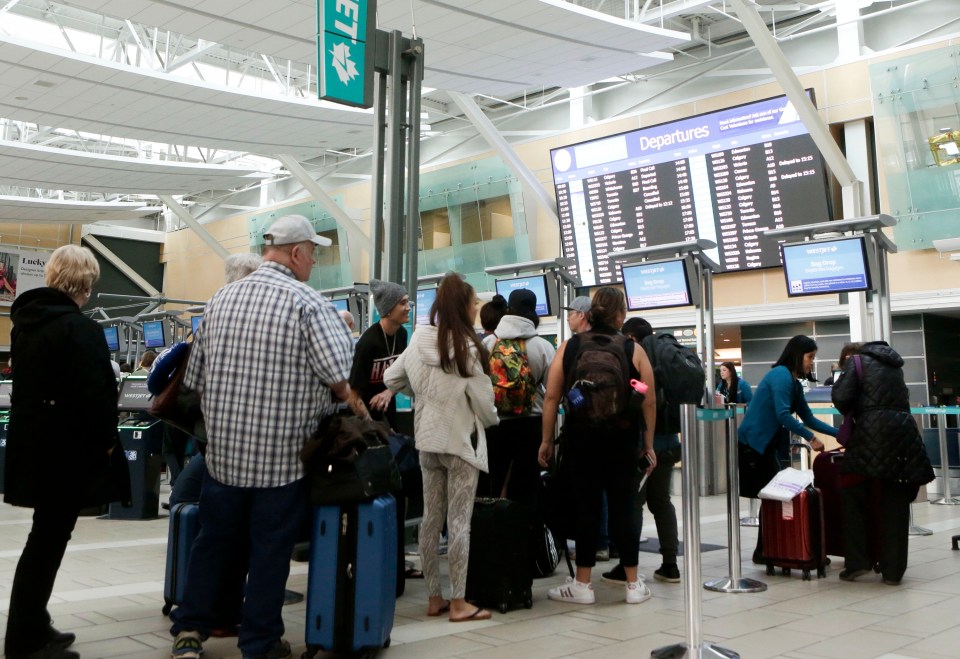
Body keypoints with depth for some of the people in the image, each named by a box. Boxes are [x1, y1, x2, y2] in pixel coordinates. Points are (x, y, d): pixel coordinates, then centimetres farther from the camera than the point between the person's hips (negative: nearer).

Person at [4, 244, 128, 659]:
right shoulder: (78, 328, -19)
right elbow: (93, 393, -22)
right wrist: (106, 439, -8)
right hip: (66, 450, -9)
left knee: (46, 536, 19)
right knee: (48, 540, 1)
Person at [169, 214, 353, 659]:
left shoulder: (221, 299, 6)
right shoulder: (308, 303, -11)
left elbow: (195, 376, 10)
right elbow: (337, 373, -21)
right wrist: (344, 397, 1)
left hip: (223, 449, 5)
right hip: (283, 453, -4)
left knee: (213, 539, 17)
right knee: (271, 548, 7)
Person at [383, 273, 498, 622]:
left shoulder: (419, 342, 1)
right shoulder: (466, 346, -16)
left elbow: (391, 379, 11)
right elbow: (482, 397, -11)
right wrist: (492, 420, 9)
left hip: (428, 439, 6)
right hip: (462, 439, -6)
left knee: (431, 518, 11)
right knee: (459, 521, 0)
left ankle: (434, 598, 20)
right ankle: (458, 603, 5)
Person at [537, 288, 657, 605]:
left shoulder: (568, 347, -1)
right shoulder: (633, 351, -4)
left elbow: (551, 396, -3)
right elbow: (649, 402, -4)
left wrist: (547, 439, 3)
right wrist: (648, 443, 6)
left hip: (580, 439, 1)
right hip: (622, 441, -1)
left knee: (586, 508, 6)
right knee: (623, 508, 7)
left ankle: (582, 584, 12)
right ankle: (634, 584, 15)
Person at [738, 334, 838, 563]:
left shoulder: (794, 383, 15)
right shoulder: (781, 376, -15)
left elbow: (808, 418, 18)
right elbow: (782, 415, -23)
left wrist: (839, 433, 14)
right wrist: (811, 438, -18)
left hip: (765, 446, 10)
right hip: (752, 444, -10)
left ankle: (766, 550, 16)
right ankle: (763, 551, 3)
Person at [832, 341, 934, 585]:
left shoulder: (857, 362, 7)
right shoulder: (895, 366, 25)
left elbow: (841, 397, -4)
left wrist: (850, 413, 17)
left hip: (873, 432, -5)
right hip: (904, 432, 5)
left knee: (854, 497, 9)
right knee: (896, 504, 7)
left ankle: (857, 562, 6)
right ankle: (893, 571, 9)